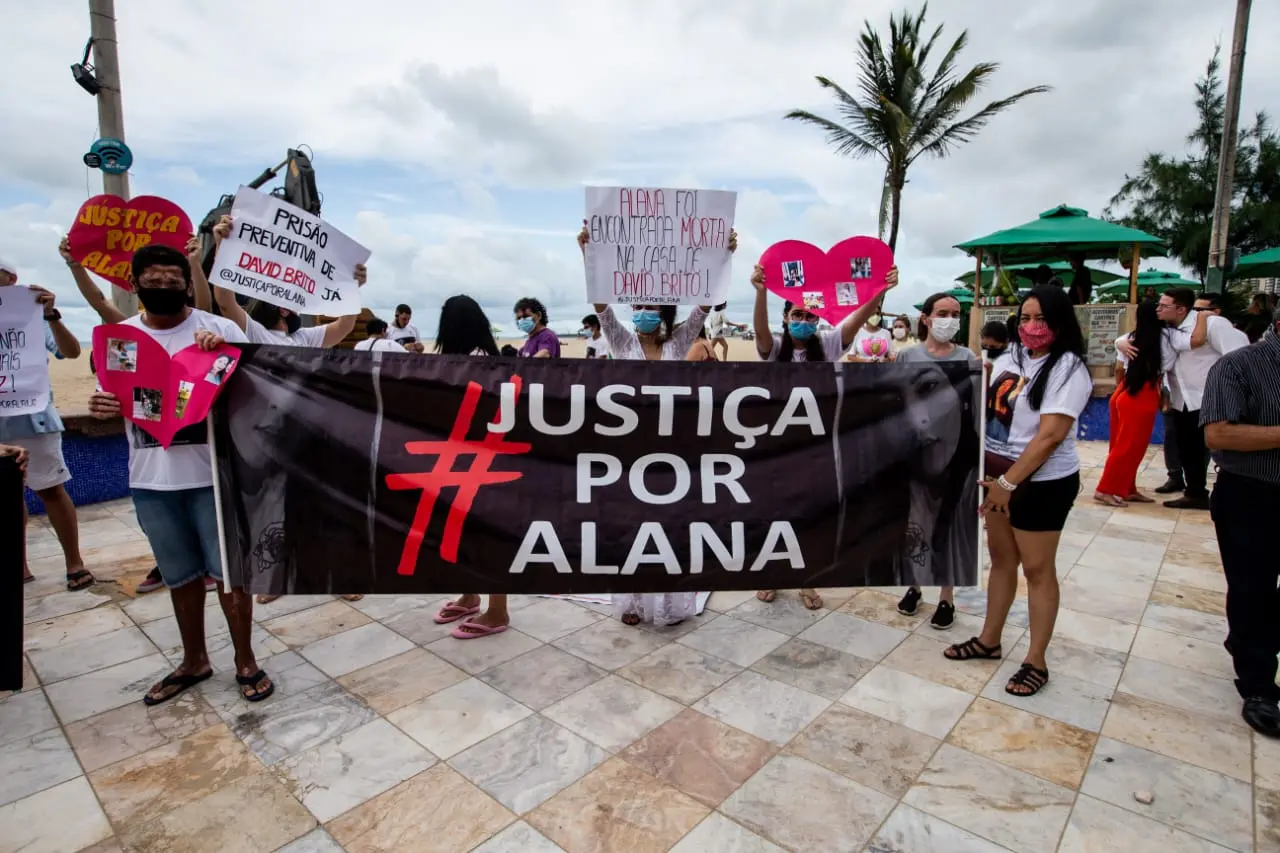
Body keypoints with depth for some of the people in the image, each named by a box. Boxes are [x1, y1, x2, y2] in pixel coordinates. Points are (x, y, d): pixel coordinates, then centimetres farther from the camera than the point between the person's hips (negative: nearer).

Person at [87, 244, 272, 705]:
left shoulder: (220, 329, -4)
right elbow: (112, 398, 15)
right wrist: (102, 407, -9)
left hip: (214, 474, -3)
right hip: (151, 481, 4)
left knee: (228, 570, 5)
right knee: (181, 576, 17)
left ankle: (246, 661, 21)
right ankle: (194, 661, 35)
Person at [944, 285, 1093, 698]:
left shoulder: (1068, 367, -15)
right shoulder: (1009, 358, 7)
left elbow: (1050, 435, -22)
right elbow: (989, 412, 13)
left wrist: (1009, 483, -22)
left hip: (1041, 483, -7)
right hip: (999, 475, 7)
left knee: (1037, 569, 4)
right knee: (1000, 558, 16)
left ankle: (1036, 662, 17)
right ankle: (989, 640, 31)